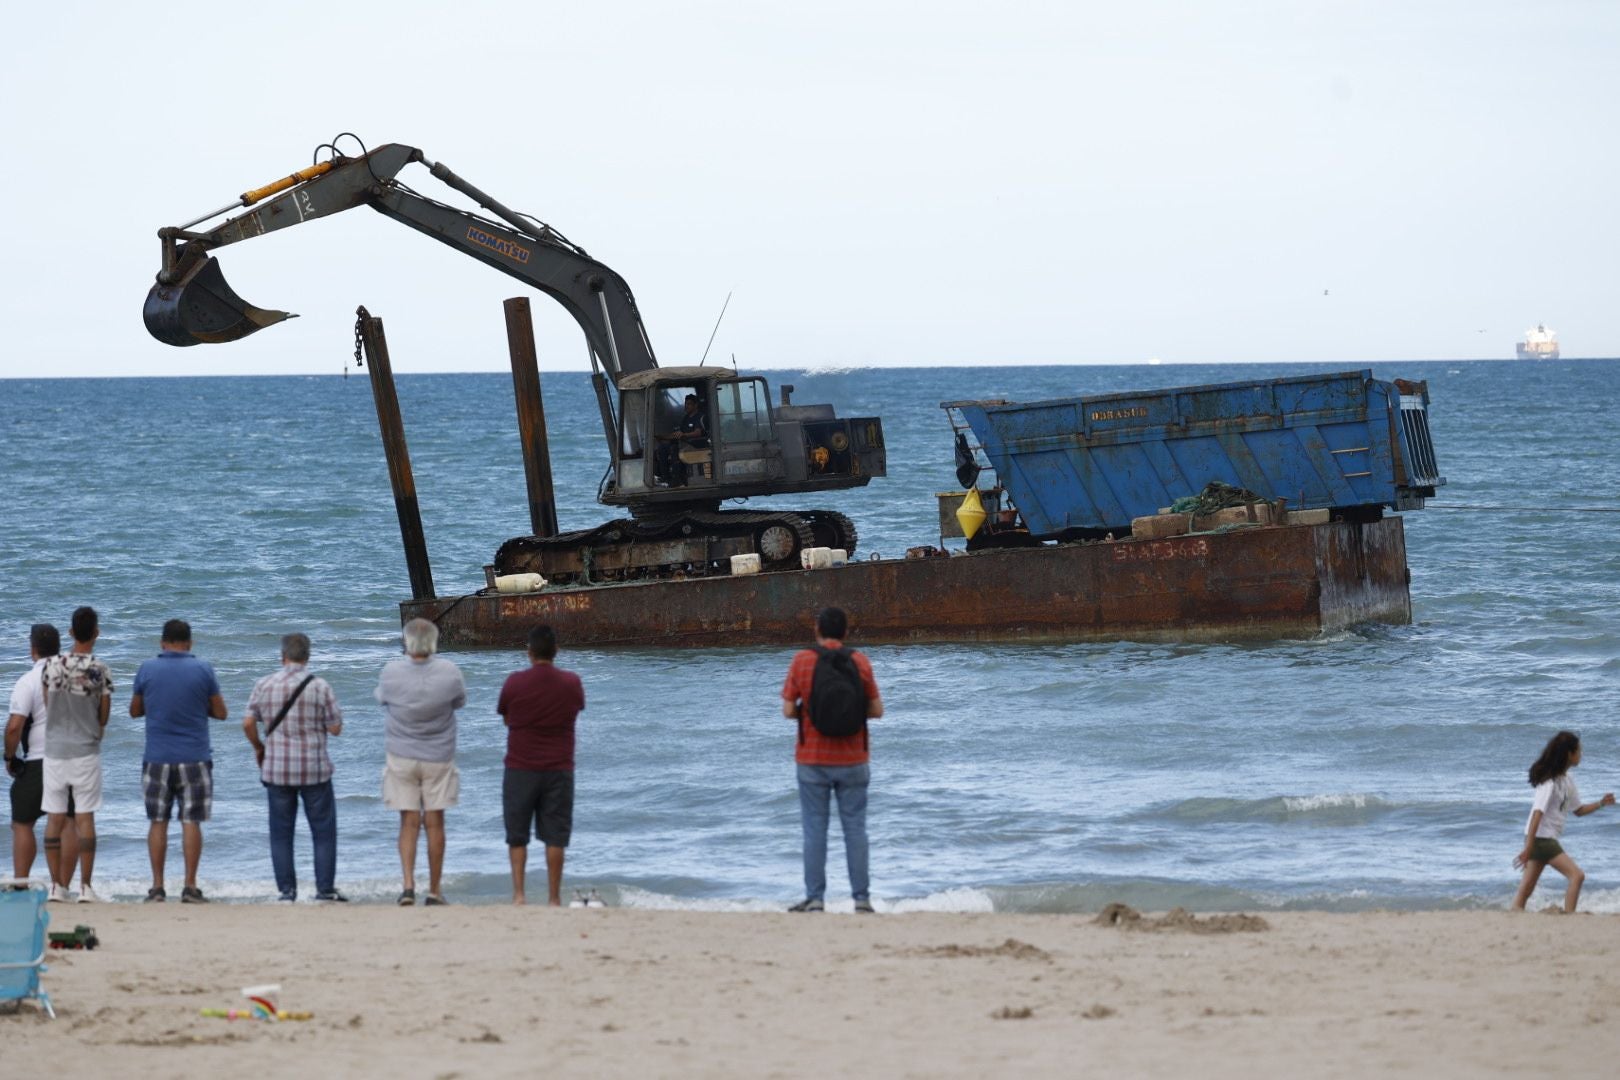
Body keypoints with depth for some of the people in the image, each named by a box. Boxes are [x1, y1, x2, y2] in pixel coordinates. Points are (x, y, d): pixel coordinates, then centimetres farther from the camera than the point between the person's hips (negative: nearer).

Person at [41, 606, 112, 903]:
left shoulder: (51, 666, -3)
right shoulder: (99, 671, -9)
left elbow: (48, 705, 5)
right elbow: (104, 717, -1)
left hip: (54, 749, 2)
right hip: (85, 751, -2)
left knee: (54, 818, 7)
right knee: (84, 818, 2)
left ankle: (56, 885, 7)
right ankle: (85, 886, 0)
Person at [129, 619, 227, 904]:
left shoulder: (147, 669, 0)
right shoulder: (203, 669, -4)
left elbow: (135, 710, 10)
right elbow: (220, 712, 2)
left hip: (157, 759, 1)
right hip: (194, 759, -1)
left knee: (158, 822, 7)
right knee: (191, 821, 2)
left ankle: (157, 887, 4)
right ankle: (190, 887, -1)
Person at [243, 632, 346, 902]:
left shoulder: (264, 686, -2)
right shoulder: (319, 687, -8)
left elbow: (248, 723, 0)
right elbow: (335, 728, -6)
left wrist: (258, 747, 18)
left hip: (276, 769, 2)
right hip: (314, 769, -2)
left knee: (281, 832, 9)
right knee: (323, 830, 7)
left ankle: (287, 890, 7)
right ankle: (325, 888, 4)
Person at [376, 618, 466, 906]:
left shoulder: (391, 674, -13)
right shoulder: (449, 673, -13)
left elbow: (382, 697, 6)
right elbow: (460, 701, 4)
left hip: (402, 757, 0)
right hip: (438, 757, 0)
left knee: (409, 822, 5)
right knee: (434, 822, 7)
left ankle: (408, 885, -9)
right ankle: (435, 890, 11)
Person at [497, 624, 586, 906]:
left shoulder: (515, 683, -8)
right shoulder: (571, 684, -3)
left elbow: (506, 718, 6)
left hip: (520, 769, -1)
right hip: (559, 769, 1)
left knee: (517, 836, 8)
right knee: (555, 837, 5)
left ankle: (518, 893, -2)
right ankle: (554, 898, 4)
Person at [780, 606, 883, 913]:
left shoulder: (802, 661, -7)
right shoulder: (860, 662, -3)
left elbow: (788, 710, -6)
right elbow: (877, 710, -1)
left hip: (813, 761, -1)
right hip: (853, 761, 1)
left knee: (815, 829, 4)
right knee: (855, 828, 6)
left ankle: (815, 899, 3)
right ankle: (862, 898, 5)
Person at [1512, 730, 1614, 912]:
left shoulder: (1566, 781, 11)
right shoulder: (1550, 781, -17)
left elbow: (1578, 810, 21)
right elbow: (1537, 813, -22)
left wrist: (1601, 804, 6)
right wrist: (1528, 848, -25)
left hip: (1548, 840, 9)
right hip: (1540, 838, -9)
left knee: (1526, 890, 5)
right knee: (1576, 875, -12)